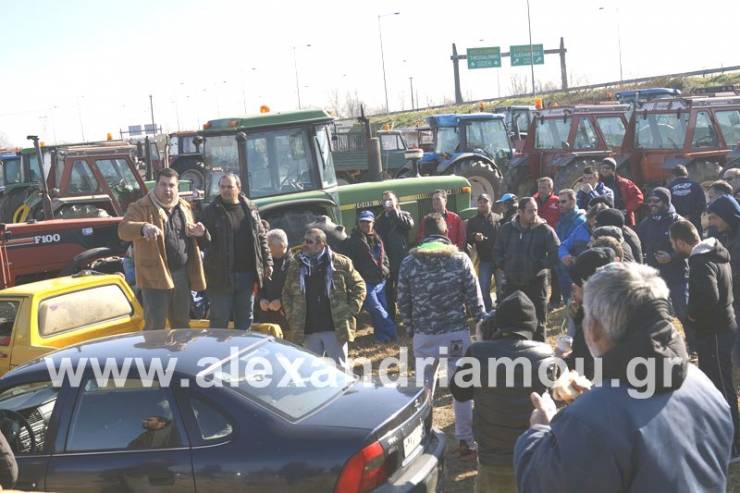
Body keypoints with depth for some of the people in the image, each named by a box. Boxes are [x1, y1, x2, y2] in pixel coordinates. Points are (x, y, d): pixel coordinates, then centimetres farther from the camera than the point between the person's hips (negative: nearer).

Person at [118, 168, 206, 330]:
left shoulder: (184, 207, 11)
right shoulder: (142, 207, -9)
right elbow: (123, 229, -22)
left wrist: (197, 231, 0)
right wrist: (144, 227, -43)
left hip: (182, 274, 6)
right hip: (155, 275, -6)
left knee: (181, 323, 18)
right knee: (155, 326, -3)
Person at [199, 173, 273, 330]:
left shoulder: (250, 208, 7)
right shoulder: (211, 211, -3)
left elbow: (261, 237, 13)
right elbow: (205, 243, -3)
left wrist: (267, 262, 8)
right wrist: (202, 235, -24)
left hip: (247, 274, 4)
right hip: (221, 276, -3)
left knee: (245, 319, 14)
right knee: (219, 320, 3)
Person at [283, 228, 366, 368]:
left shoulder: (340, 263, -4)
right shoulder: (296, 266, 7)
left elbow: (359, 285, 3)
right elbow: (286, 293, 18)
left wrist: (351, 311, -4)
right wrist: (291, 316, 7)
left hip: (336, 328, -3)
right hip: (308, 330, 3)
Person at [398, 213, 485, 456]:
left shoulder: (409, 262, -1)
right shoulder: (460, 259, -4)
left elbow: (403, 301, 3)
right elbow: (474, 298, -3)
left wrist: (411, 329, 14)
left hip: (423, 334, 1)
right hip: (457, 332, -1)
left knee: (423, 388, 13)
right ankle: (465, 439, 15)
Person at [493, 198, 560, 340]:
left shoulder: (545, 230, -5)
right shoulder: (507, 229, 7)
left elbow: (557, 253, -7)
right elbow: (497, 251, 17)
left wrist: (541, 265, -11)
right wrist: (504, 265, 3)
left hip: (536, 282, -3)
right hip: (512, 282, 3)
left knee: (538, 323, 2)